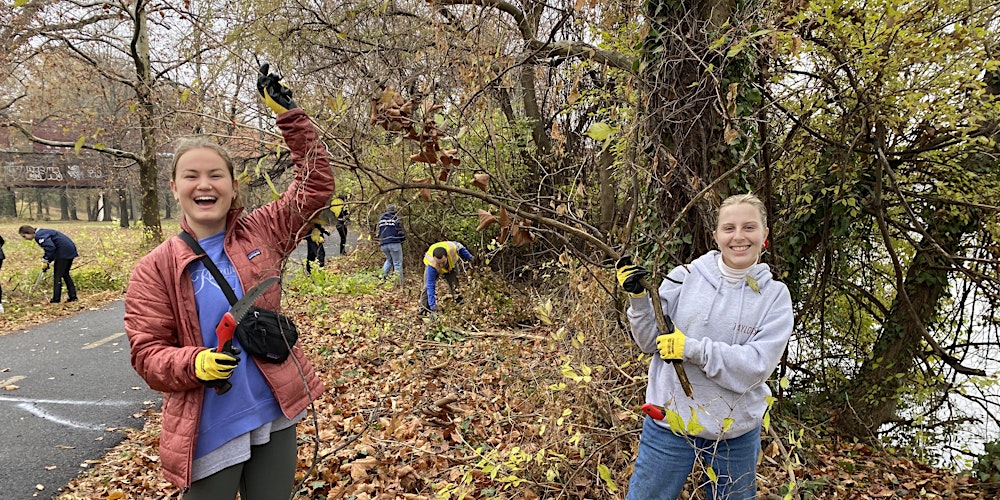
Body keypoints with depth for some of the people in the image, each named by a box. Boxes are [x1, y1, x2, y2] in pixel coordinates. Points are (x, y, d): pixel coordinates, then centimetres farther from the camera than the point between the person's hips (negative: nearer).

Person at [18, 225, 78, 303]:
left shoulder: (39, 236, -11)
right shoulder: (42, 233, 19)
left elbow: (50, 247, -23)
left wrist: (46, 261, -14)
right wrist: (45, 260, 11)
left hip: (64, 252, -10)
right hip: (70, 250, 10)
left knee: (57, 275, -2)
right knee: (65, 274, 18)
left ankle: (56, 299, 2)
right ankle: (73, 297, 19)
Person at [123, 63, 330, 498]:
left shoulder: (261, 233, -2)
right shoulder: (155, 269, -4)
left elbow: (315, 184, -2)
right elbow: (147, 351, -4)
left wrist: (288, 114, -6)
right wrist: (194, 364, -24)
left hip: (274, 416, 2)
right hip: (207, 430, -1)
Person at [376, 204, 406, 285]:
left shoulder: (381, 219, 13)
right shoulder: (396, 219, -4)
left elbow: (379, 232, 19)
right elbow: (400, 232, -4)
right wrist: (403, 239, 14)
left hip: (384, 244, 5)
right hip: (394, 243, -5)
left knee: (389, 260, 26)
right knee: (397, 263, 2)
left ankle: (384, 275, 8)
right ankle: (399, 283, 1)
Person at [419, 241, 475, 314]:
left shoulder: (451, 248, -44)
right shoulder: (431, 265, -47)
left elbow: (460, 247, -16)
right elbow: (430, 286, -43)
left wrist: (470, 257, -7)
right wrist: (432, 306, -46)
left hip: (451, 265, 3)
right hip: (433, 269, -3)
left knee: (455, 285, -2)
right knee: (428, 286, -14)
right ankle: (423, 309, -3)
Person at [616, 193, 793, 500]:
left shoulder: (775, 295, -6)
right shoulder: (684, 277, -8)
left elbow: (757, 366, -17)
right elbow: (650, 342, -3)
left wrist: (693, 349, -26)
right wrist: (638, 297, -19)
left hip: (736, 430, 1)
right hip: (670, 420, 0)